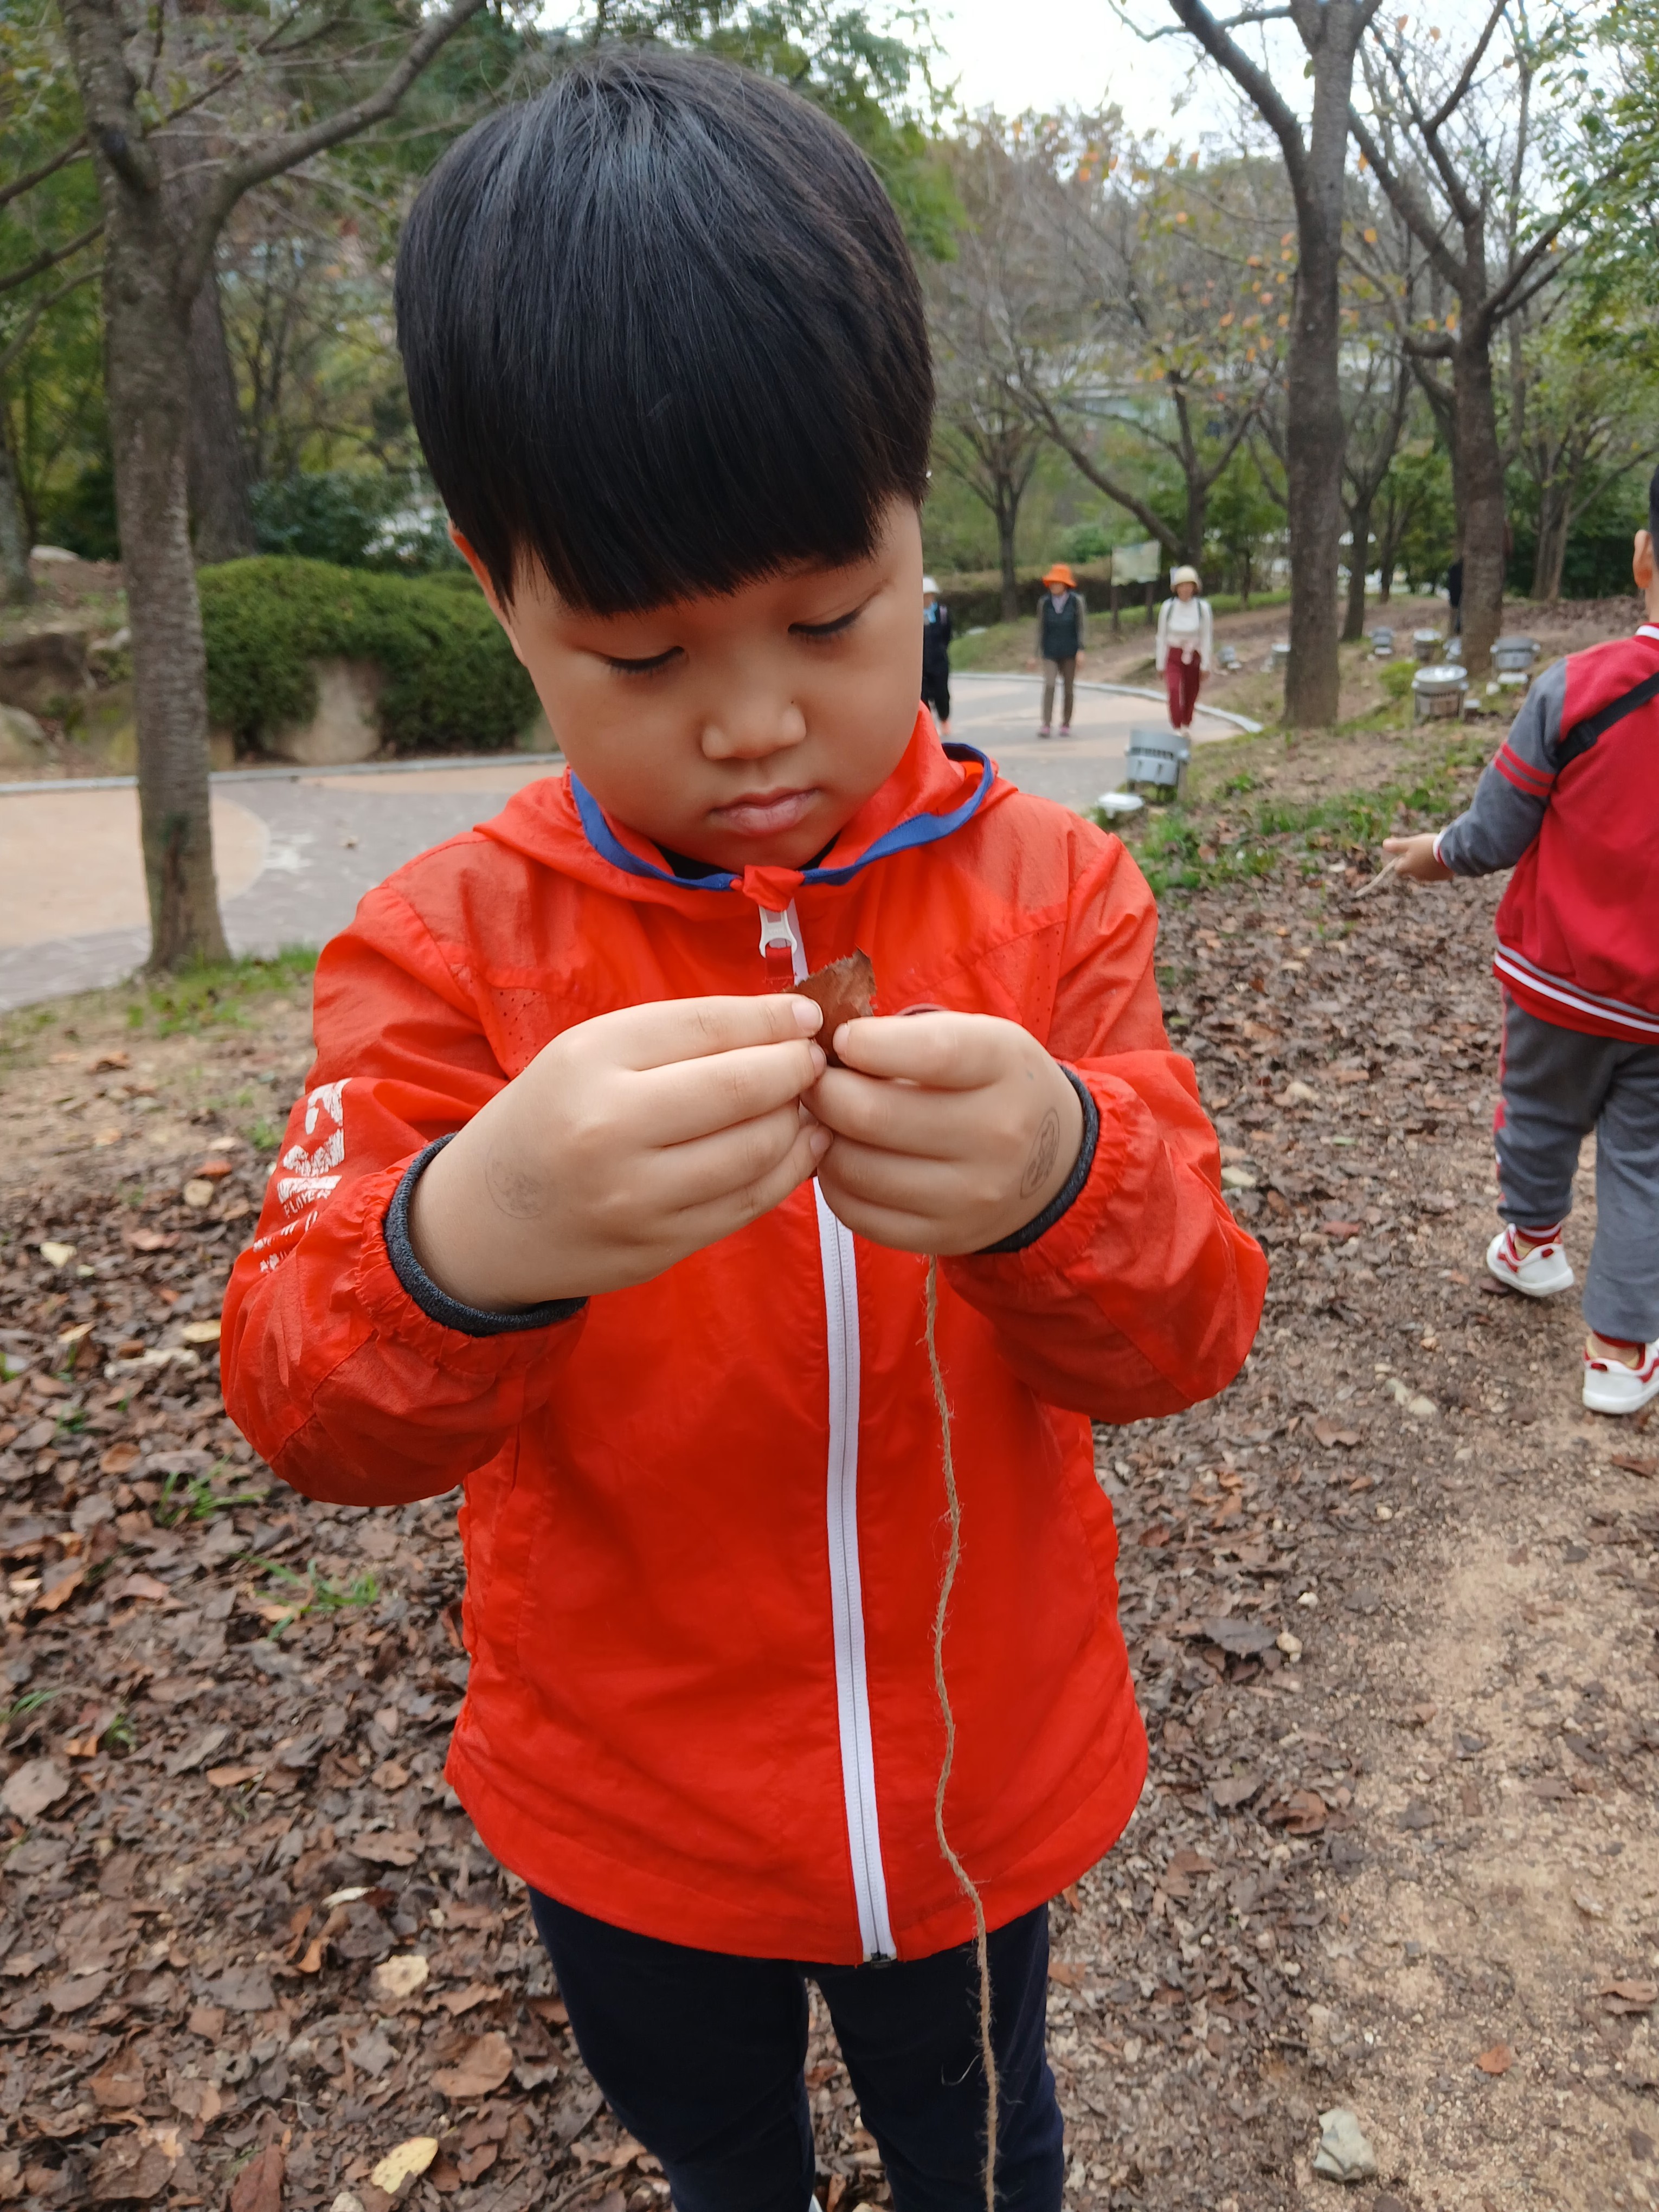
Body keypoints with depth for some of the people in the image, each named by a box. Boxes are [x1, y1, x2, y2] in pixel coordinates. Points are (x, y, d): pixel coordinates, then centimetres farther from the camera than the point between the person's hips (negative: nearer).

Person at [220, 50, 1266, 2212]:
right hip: (629, 1814, 1)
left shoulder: (1055, 890, -12)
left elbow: (1187, 1336, -14)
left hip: (984, 1782, 1)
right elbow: (304, 1408, -20)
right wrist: (464, 1244, -44)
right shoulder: (449, 941, -15)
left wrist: (1058, 1185, -38)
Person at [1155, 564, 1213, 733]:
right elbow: (1162, 637, 0)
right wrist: (1161, 664, 2)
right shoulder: (1168, 607, -8)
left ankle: (1186, 727, 36)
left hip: (1194, 657, 1)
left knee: (1191, 696, 12)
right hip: (1173, 657, -1)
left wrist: (1206, 665, -4)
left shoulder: (1202, 607, -9)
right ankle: (1176, 729, -16)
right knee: (1174, 690, -22)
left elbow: (1207, 637, -3)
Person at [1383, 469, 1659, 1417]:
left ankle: (1534, 1240, 46)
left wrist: (1437, 853, 8)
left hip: (1562, 975, -1)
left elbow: (1496, 836, -12)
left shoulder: (1576, 688, -19)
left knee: (1541, 1110, 23)